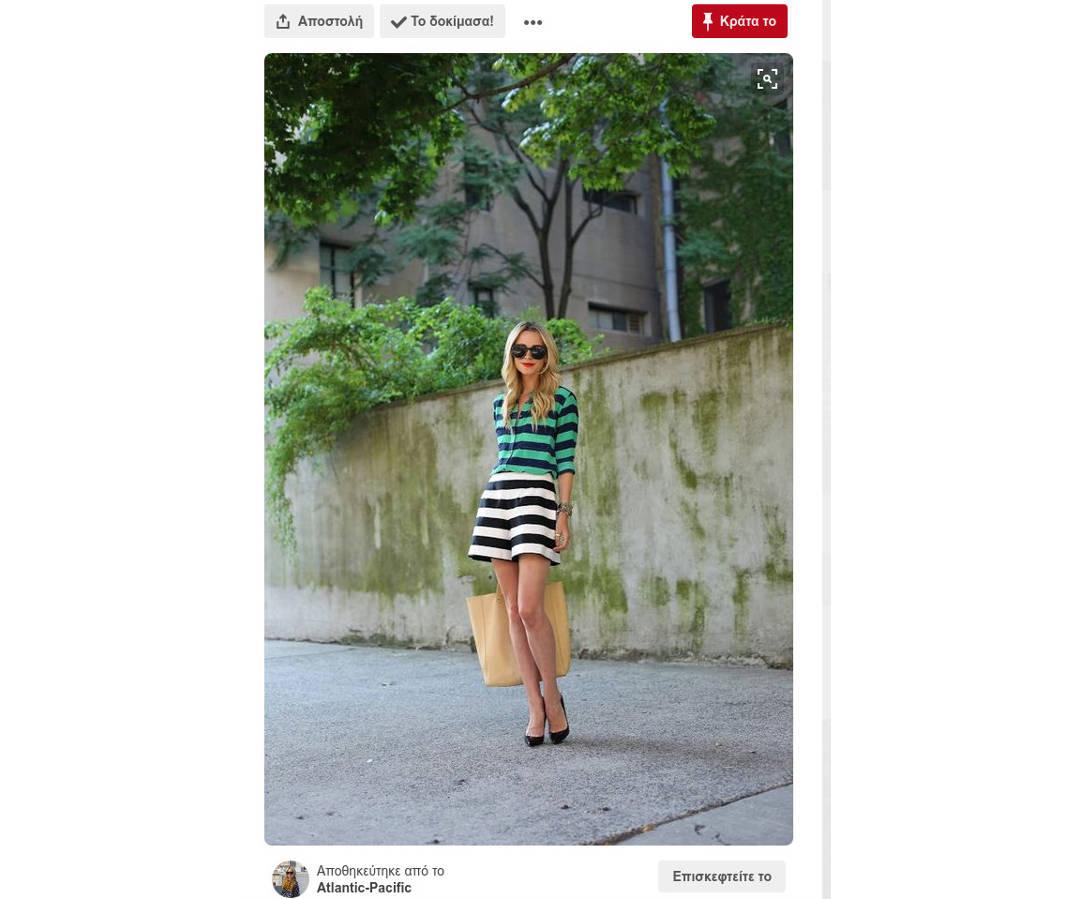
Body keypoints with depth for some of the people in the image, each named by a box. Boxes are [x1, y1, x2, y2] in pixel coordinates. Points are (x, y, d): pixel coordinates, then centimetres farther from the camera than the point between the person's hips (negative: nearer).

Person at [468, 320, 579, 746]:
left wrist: (564, 513, -8)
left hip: (537, 495, -5)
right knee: (513, 610, 2)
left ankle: (553, 698, 4)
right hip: (496, 496, 5)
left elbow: (566, 461, 0)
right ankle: (535, 707, 7)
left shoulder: (561, 399, 5)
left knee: (529, 608, -15)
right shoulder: (501, 403, 19)